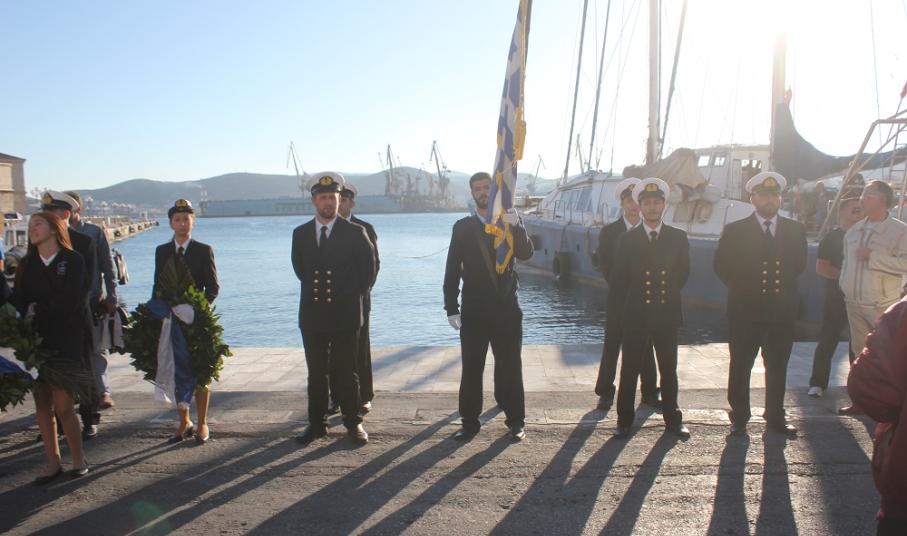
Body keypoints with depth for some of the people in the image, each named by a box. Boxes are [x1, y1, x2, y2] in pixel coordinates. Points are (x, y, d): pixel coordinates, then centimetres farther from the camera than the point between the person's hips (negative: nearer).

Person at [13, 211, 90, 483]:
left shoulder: (73, 260, -1)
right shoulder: (26, 264, 13)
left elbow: (69, 300, -10)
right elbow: (18, 300, 5)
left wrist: (37, 310, -6)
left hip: (65, 340, -4)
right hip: (35, 339, 5)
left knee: (63, 403, -8)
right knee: (42, 402, 4)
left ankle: (78, 459, 7)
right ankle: (53, 463, 13)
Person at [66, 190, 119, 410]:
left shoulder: (95, 232, 3)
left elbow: (108, 267, 3)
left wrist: (112, 297, -1)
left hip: (93, 300, -2)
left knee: (97, 349, -1)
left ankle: (102, 392, 1)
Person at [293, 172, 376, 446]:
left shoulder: (355, 233, -3)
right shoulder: (301, 233, 6)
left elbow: (368, 270, 3)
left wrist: (352, 296, 3)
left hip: (345, 315, -3)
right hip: (312, 314, 3)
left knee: (347, 372, 4)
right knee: (316, 373, 9)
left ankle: (353, 423, 16)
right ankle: (317, 423, 19)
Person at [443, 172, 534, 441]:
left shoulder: (511, 223, 6)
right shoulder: (462, 227, 5)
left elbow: (526, 254, -10)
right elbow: (452, 269, 3)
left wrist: (516, 226, -27)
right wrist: (451, 307, -3)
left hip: (506, 307, 0)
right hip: (474, 309, 0)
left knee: (510, 366, 5)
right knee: (471, 367, 4)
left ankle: (515, 421, 15)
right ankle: (470, 421, 13)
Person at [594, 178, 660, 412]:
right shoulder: (609, 231, 1)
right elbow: (605, 266, -2)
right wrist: (623, 287, -7)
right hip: (618, 298, -1)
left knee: (646, 346, 9)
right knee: (611, 346, 2)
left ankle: (649, 392, 20)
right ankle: (605, 393, 11)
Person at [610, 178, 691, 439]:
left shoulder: (678, 238, 4)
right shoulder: (628, 239, 1)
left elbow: (683, 273, 9)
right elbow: (618, 278, 4)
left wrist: (669, 291, 4)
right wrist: (635, 292, 3)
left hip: (668, 312, 1)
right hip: (636, 314, -1)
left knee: (669, 368, 10)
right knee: (630, 368, 4)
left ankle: (672, 418, 23)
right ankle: (624, 420, 14)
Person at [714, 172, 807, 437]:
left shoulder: (795, 230, 6)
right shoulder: (735, 230, -2)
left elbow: (800, 264, 13)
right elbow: (722, 266, 0)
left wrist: (784, 286, 5)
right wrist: (743, 289, -1)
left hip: (782, 309, 3)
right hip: (745, 309, -2)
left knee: (778, 367, 11)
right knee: (740, 367, 4)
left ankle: (776, 417, 24)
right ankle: (739, 418, 15)